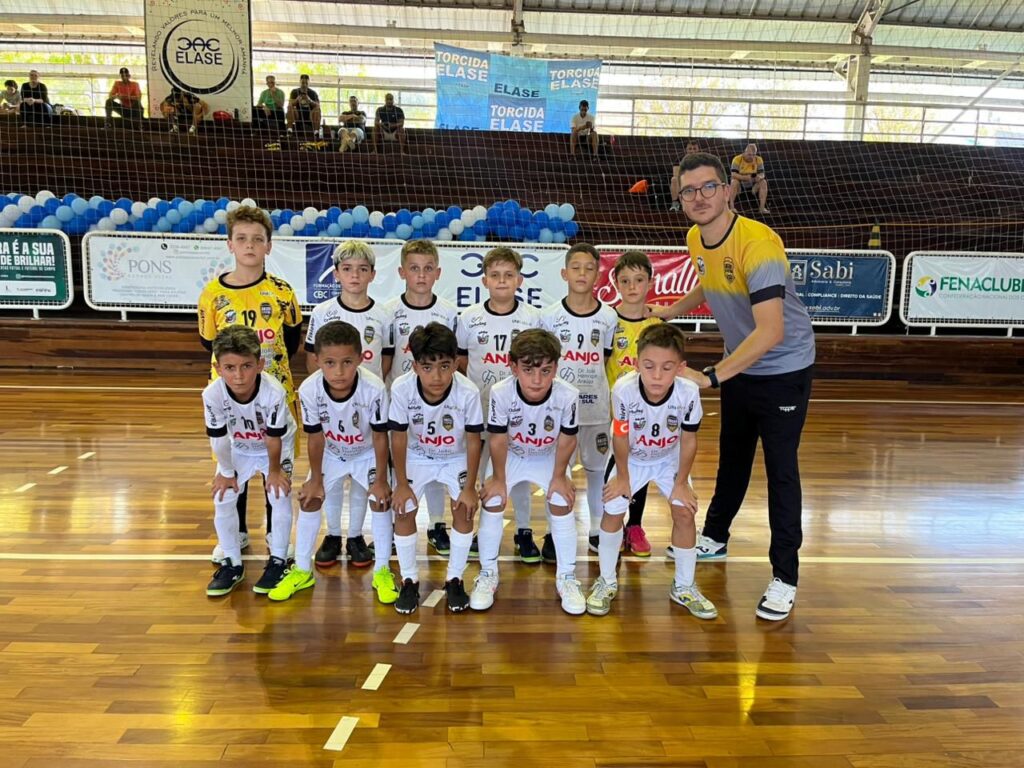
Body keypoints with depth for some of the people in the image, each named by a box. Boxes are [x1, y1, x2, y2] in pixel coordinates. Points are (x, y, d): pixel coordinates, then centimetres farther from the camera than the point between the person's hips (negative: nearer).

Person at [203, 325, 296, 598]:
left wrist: (274, 470, -12)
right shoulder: (213, 394, -34)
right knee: (222, 500, 0)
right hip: (238, 449, 3)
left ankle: (278, 561, 10)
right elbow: (218, 438, -18)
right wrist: (226, 472, -6)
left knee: (280, 498, -10)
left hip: (277, 447, -2)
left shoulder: (273, 392, -40)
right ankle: (232, 563, 18)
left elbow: (274, 437, -25)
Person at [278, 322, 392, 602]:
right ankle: (302, 571, 23)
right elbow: (315, 436, -16)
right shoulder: (309, 390, -32)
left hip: (367, 454, -2)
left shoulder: (374, 389, -38)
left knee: (381, 501, -9)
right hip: (330, 454, 2)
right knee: (309, 501, 3)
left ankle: (382, 572, 10)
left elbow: (380, 437, -23)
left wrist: (381, 479, -15)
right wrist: (316, 478, -6)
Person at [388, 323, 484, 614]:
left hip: (456, 457, 0)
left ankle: (454, 580, 8)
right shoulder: (402, 388, -30)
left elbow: (473, 441, -19)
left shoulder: (468, 392, -32)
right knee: (403, 511, -9)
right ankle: (409, 581, 12)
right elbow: (399, 438, -16)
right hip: (417, 457, 1)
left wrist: (470, 488, -15)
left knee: (464, 510, -13)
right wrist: (402, 484, -11)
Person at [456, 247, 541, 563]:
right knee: (476, 470, 10)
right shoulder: (469, 317, -3)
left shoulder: (532, 318, -4)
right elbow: (460, 360, 7)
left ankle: (523, 531, 24)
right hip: (479, 407, 1)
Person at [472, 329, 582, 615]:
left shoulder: (568, 395, -35)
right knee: (492, 503, -7)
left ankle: (566, 577, 11)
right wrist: (498, 478, -11)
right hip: (510, 456, 0)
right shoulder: (501, 393, -36)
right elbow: (498, 439, -20)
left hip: (549, 457, 0)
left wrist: (559, 476, -8)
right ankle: (488, 574, 13)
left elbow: (567, 439, -17)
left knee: (562, 506, -8)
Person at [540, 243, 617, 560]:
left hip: (595, 406, 1)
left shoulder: (608, 317, -2)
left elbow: (607, 360, 8)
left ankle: (598, 529, 27)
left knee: (598, 468, 11)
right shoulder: (550, 316, -4)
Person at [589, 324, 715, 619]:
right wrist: (622, 477, -9)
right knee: (612, 512, -2)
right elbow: (621, 437, -21)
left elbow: (688, 440, -18)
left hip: (669, 459, 1)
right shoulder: (623, 390, -39)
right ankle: (607, 581, 19)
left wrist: (681, 482, -8)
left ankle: (684, 587, 17)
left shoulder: (688, 393, -35)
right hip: (632, 459, -1)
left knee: (684, 513, -2)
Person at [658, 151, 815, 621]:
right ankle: (714, 538, 38)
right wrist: (667, 313, 17)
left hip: (784, 369, -7)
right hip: (738, 366, 7)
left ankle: (784, 578, 9)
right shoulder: (695, 239, -6)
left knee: (780, 468, -4)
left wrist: (710, 376, -43)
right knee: (733, 456, 20)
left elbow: (770, 331, -39)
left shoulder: (758, 244, -30)